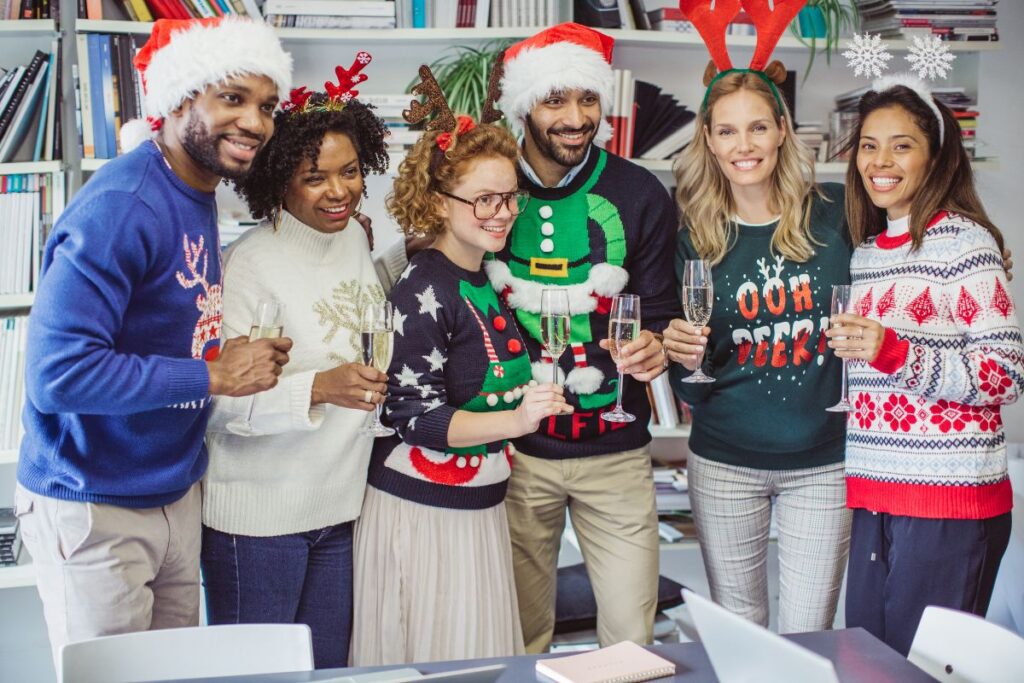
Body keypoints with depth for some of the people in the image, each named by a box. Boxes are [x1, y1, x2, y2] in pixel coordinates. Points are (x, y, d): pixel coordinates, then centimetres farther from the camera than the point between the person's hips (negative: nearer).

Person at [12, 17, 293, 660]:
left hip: (177, 494, 8)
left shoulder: (198, 193, 5)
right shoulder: (120, 207, -22)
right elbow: (58, 373, -28)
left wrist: (246, 359, 0)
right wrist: (215, 375, -22)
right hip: (95, 509, -8)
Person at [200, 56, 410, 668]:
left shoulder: (353, 235, 4)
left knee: (330, 665, 18)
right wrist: (318, 388, -34)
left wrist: (408, 252, 14)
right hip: (259, 514, -6)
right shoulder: (251, 262, -18)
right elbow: (219, 402, -21)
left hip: (342, 503, 7)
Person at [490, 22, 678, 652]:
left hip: (616, 452, 0)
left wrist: (654, 346, -21)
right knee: (521, 638, 13)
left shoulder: (640, 194, -3)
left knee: (631, 635, 7)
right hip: (515, 448, 0)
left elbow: (661, 309, 3)